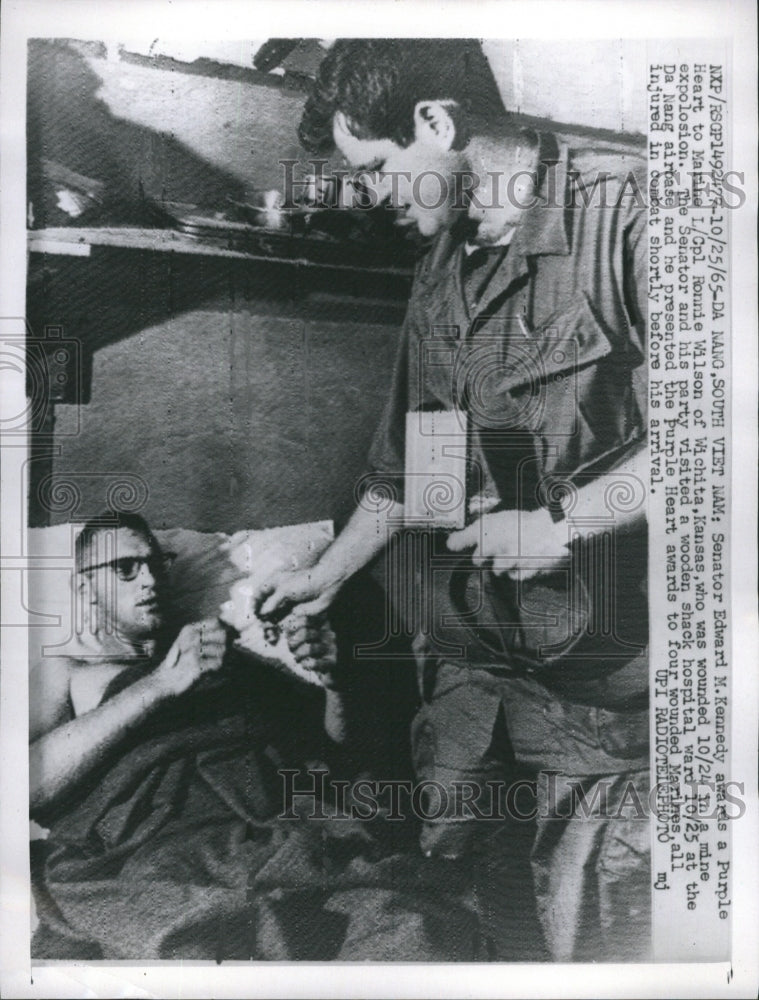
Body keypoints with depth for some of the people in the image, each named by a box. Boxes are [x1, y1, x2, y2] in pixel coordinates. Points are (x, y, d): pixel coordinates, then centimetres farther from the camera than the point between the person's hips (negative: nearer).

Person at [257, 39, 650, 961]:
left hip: (596, 666, -6)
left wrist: (563, 520, -18)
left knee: (591, 938, 5)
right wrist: (327, 575, 22)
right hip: (462, 654, 7)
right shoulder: (442, 267, 14)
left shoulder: (619, 209, -10)